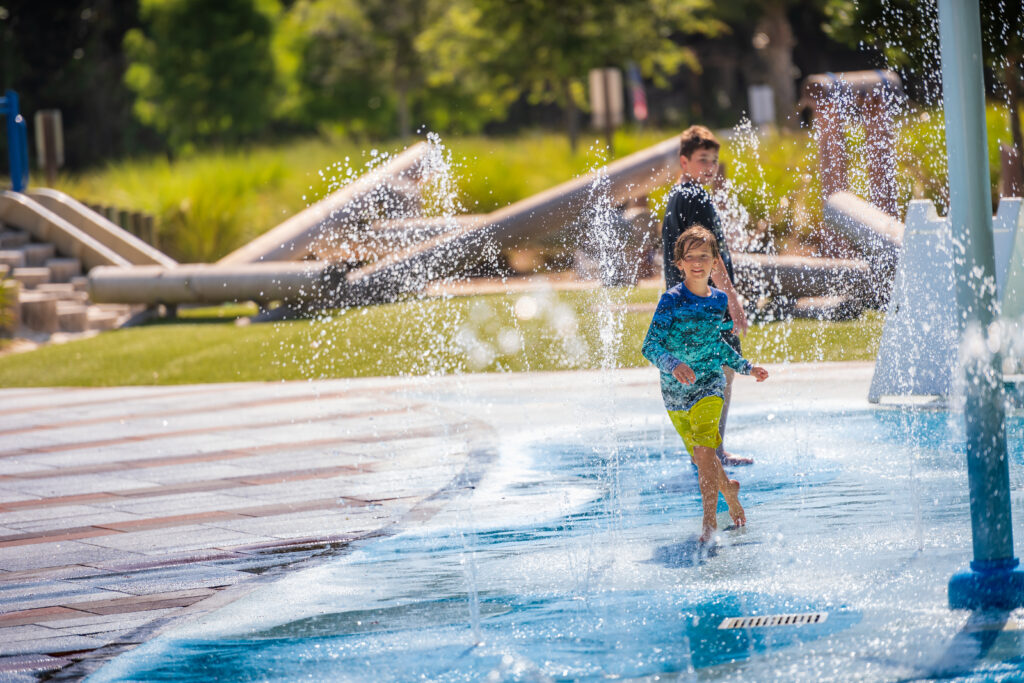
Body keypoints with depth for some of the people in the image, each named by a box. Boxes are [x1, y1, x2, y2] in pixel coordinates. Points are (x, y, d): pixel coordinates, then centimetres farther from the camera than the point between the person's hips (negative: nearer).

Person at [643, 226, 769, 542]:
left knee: (704, 449, -17)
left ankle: (710, 518, -10)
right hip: (675, 389, 0)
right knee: (700, 457, 8)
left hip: (709, 383, 0)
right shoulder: (672, 300, -11)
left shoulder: (718, 300, 3)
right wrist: (673, 365, -37)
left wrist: (746, 367, 25)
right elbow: (651, 345, -18)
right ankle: (729, 490, 37)